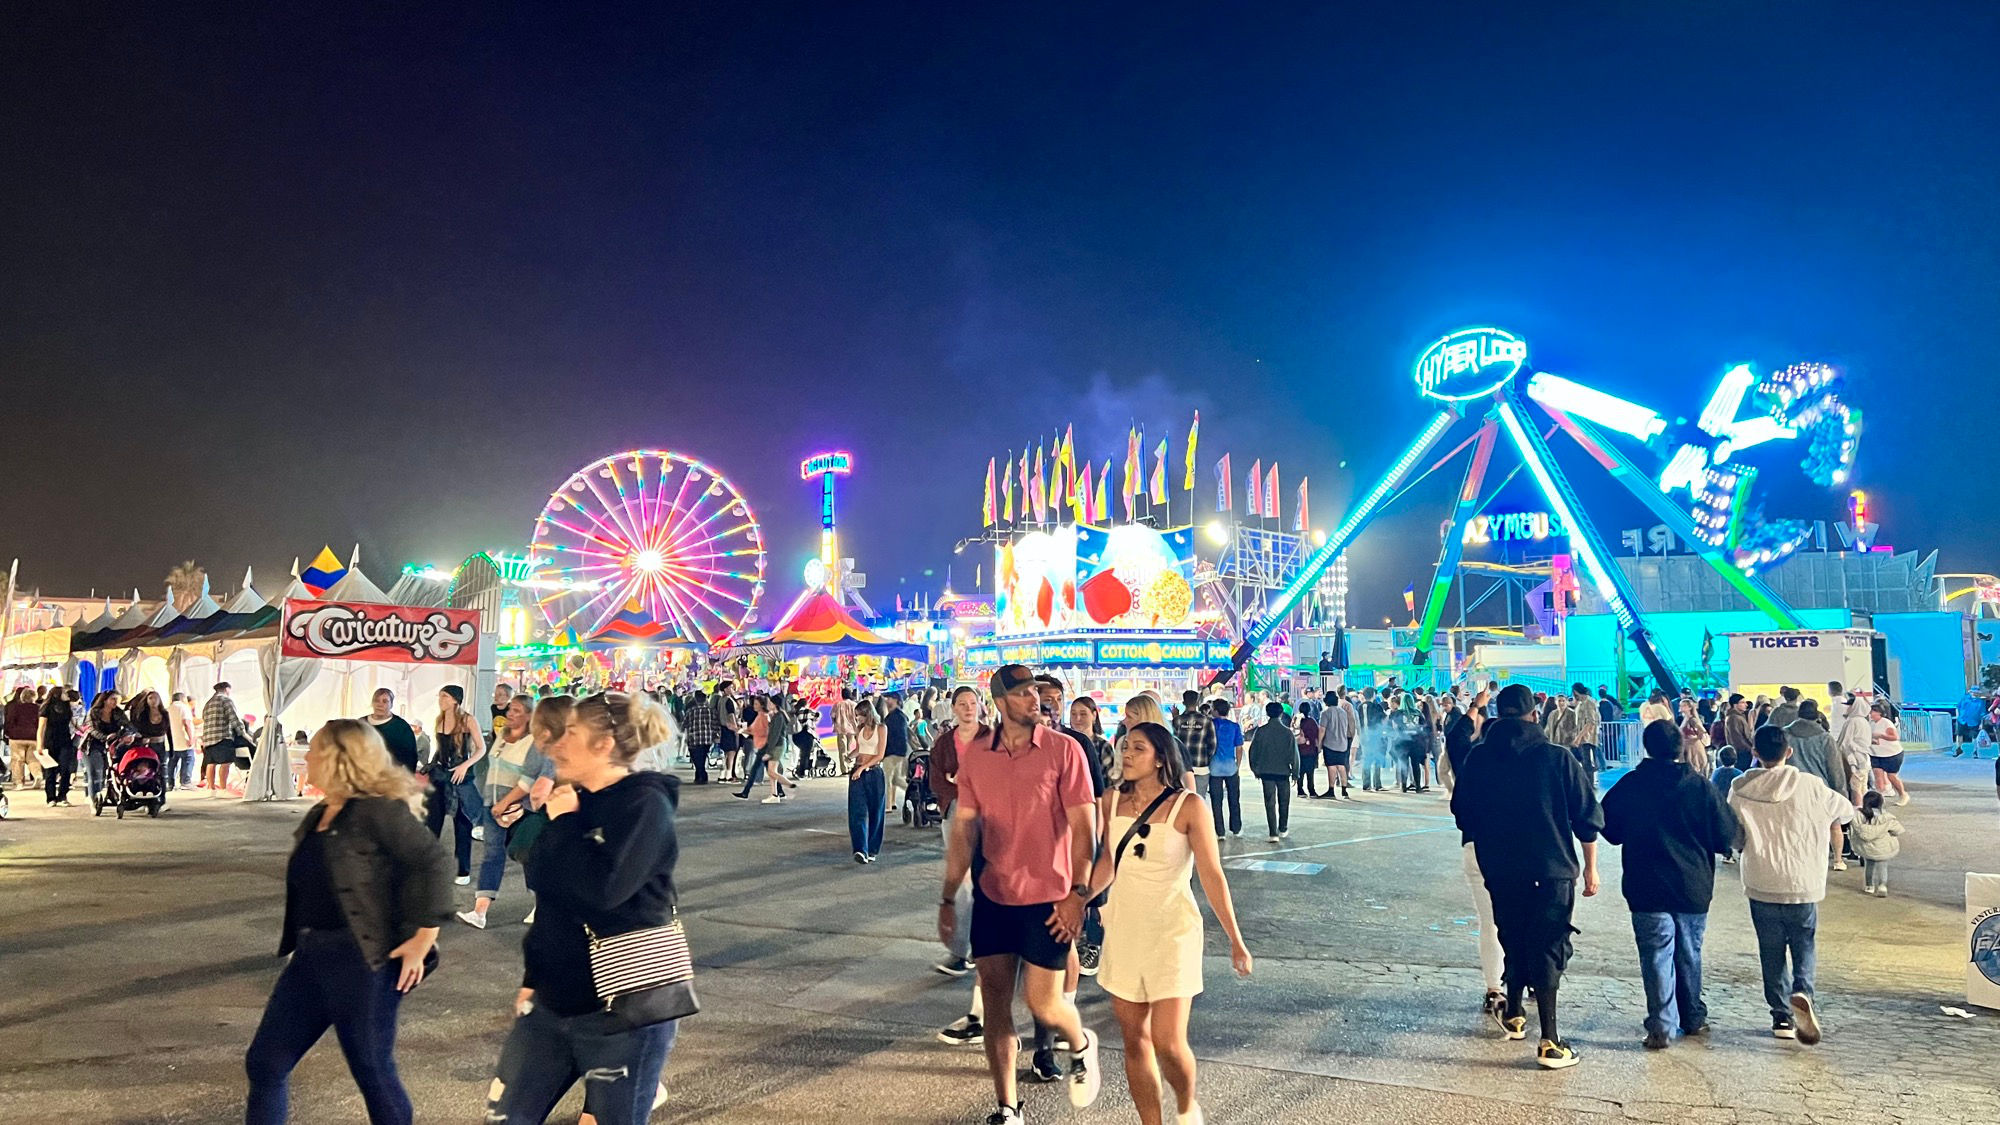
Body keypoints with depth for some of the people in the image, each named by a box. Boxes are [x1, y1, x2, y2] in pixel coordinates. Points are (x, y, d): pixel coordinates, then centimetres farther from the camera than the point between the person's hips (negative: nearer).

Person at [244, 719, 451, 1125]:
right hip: (310, 956, 9)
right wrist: (300, 944, 18)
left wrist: (421, 941, -22)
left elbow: (434, 863, -21)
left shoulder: (378, 809, -16)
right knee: (264, 1062, 12)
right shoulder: (317, 815, 12)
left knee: (372, 1071, 4)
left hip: (361, 961, -9)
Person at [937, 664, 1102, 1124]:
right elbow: (962, 829, 4)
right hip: (992, 896, 3)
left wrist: (1078, 892, -14)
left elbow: (1083, 826, -8)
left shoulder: (1063, 750, -9)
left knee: (1044, 1003, 1)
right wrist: (948, 898, 4)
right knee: (995, 999, 7)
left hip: (1047, 897, -3)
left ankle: (1081, 1044, 36)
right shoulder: (975, 757, 0)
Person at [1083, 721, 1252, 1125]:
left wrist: (1235, 940, -5)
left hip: (1172, 933, -4)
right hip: (1123, 932, 4)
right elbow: (1106, 866, 8)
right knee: (1135, 1039, 9)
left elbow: (1212, 877, -7)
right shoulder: (1112, 801, 1)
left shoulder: (1187, 807, -10)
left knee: (1168, 1043, -7)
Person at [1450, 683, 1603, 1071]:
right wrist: (1590, 868, 8)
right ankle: (1549, 1042, 0)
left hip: (1499, 871, 2)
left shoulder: (1478, 759, -2)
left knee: (1514, 940, 20)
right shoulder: (1558, 758, -8)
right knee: (1547, 947, 3)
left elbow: (1463, 815, 7)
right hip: (1552, 869, -2)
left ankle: (1513, 1015, 34)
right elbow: (1588, 818, -4)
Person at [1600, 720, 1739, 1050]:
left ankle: (1662, 1026, -4)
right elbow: (1727, 836, -3)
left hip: (1647, 889, -2)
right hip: (1693, 888, 2)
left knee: (1656, 955, 1)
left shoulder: (1628, 786, -7)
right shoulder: (1701, 787, -7)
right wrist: (1698, 845, 15)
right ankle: (1693, 1018, 29)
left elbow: (1610, 830, 1)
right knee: (1689, 954, 17)